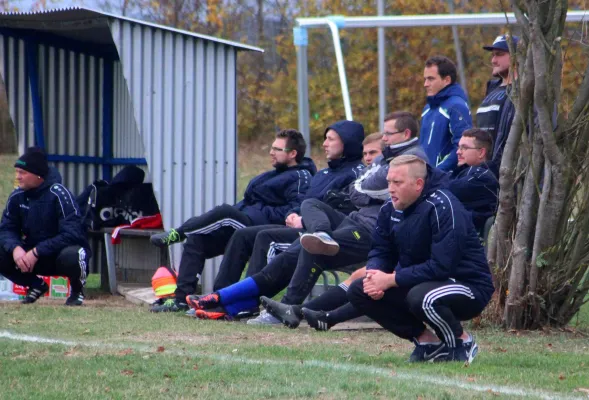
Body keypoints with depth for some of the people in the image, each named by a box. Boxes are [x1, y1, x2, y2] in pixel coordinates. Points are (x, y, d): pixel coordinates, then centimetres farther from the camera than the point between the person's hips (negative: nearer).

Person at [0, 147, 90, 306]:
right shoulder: (17, 196, -5)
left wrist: (37, 252, -33)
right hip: (34, 256, 5)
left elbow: (71, 234, -28)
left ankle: (77, 290, -4)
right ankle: (36, 285, 9)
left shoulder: (58, 194, -22)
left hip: (62, 250, -5)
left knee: (70, 256, -40)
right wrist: (15, 248, -27)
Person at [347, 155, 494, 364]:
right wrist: (374, 274, -18)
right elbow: (380, 252, 7)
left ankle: (462, 342, -8)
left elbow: (441, 266, -29)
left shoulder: (442, 207, -23)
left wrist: (391, 280, -26)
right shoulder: (390, 210, 1)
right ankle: (427, 341, 1)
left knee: (422, 297, -40)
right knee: (359, 291, -6)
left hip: (468, 286, -8)